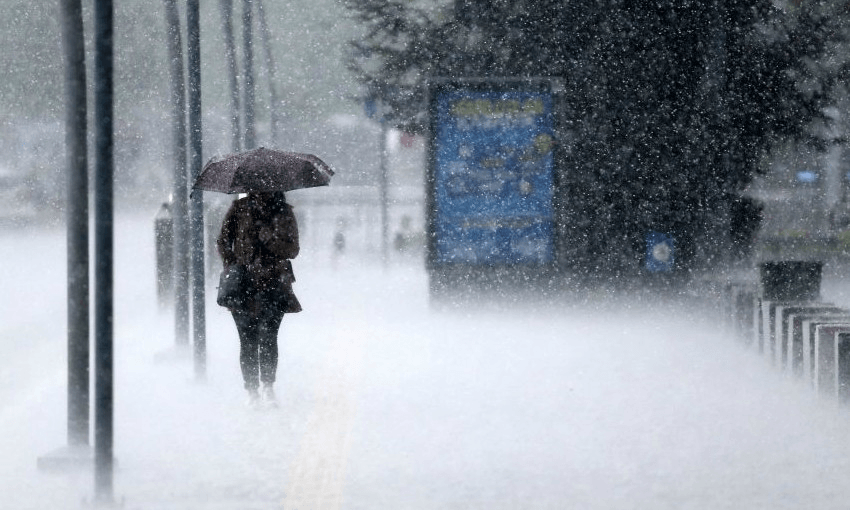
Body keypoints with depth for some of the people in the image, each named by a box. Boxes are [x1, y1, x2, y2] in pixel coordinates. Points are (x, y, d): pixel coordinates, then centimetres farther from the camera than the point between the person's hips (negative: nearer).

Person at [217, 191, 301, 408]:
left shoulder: (283, 213, 8)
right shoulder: (240, 209, 8)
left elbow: (292, 250, 3)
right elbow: (223, 241, 11)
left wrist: (268, 237, -12)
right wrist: (231, 266, -3)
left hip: (274, 285, -1)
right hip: (244, 285, 1)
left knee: (268, 336, -14)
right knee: (248, 340, -1)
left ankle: (268, 387, -11)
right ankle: (252, 391, 6)